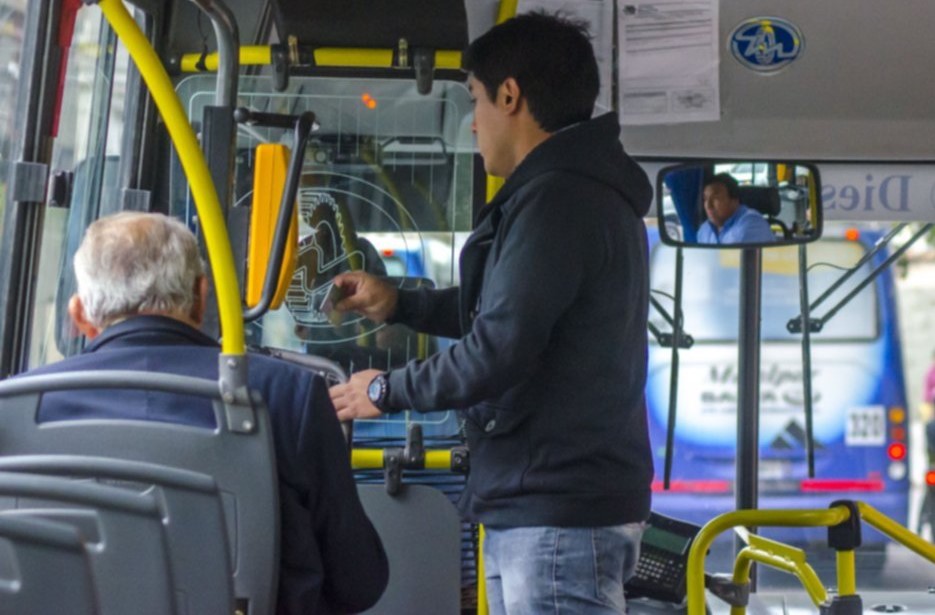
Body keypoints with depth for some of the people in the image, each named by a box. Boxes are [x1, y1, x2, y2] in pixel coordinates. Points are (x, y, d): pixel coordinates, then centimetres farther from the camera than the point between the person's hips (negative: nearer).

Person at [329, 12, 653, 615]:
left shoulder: (556, 197, -18)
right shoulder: (590, 190, 18)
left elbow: (498, 350, -21)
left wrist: (386, 391, -6)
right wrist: (399, 304, 30)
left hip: (557, 512, -11)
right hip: (570, 498, 11)